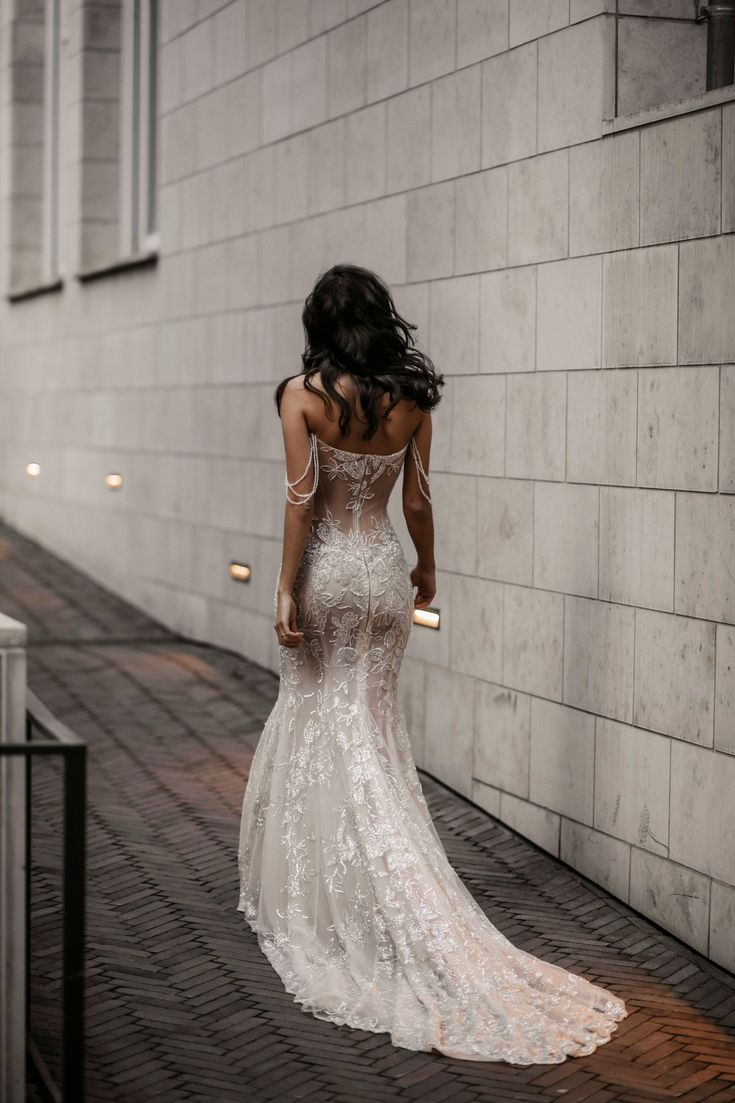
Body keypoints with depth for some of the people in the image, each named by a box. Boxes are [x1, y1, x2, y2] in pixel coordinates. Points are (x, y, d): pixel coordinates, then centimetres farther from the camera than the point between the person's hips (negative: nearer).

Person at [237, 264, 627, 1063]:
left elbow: (300, 498, -14)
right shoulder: (411, 400, -2)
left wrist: (286, 588, -9)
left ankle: (311, 898, 16)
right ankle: (392, 900, 14)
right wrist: (427, 569, 18)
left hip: (326, 567, -3)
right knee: (374, 725, 12)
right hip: (384, 567, 3)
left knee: (316, 722, 8)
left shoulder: (303, 395, -11)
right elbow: (417, 501, 3)